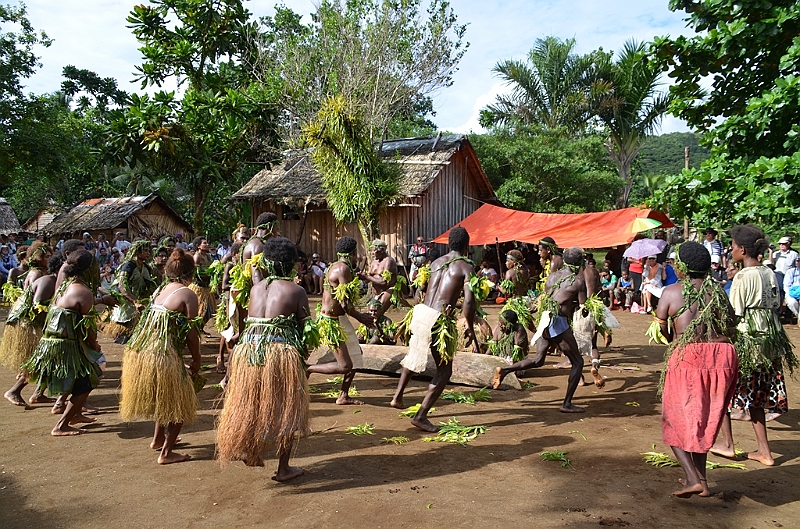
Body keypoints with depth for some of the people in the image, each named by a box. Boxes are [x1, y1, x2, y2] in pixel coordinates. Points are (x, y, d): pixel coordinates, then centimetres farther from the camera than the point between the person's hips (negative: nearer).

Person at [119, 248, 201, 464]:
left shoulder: (161, 290, 12)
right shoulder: (188, 295, -10)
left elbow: (153, 323, 14)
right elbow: (191, 333, -12)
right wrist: (196, 361, 0)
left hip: (141, 352, 8)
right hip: (165, 355, -8)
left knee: (162, 397, 29)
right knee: (179, 402, 9)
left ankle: (158, 438, 42)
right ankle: (166, 453, 13)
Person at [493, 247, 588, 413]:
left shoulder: (552, 276, 13)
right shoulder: (578, 281, -5)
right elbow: (583, 307, -1)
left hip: (545, 320, 6)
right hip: (558, 323, -6)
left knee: (538, 359, 15)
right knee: (577, 362, 8)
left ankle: (504, 370, -2)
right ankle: (567, 404, 7)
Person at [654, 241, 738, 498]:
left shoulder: (672, 291, -2)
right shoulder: (718, 290, 10)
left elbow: (660, 328, 1)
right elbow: (732, 328, 10)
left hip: (687, 357, -5)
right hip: (723, 355, 5)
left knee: (676, 420, 9)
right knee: (704, 420, 18)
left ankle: (693, 478, -3)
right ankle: (701, 478, 25)